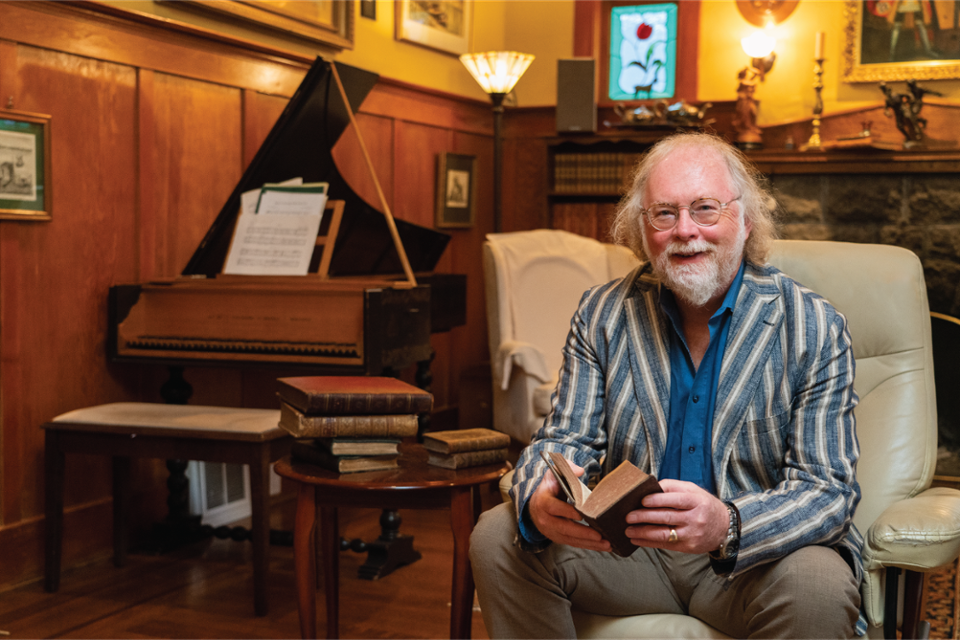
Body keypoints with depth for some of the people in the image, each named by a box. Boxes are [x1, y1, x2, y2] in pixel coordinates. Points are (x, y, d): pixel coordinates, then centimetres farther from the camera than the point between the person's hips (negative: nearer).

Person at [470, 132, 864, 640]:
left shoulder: (813, 329, -8)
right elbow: (566, 439, 1)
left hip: (754, 555, -2)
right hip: (622, 543, 3)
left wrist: (728, 526, -36)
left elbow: (827, 487, -13)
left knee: (819, 588, -34)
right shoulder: (602, 314, 2)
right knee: (498, 536, -18)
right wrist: (541, 500, -26)